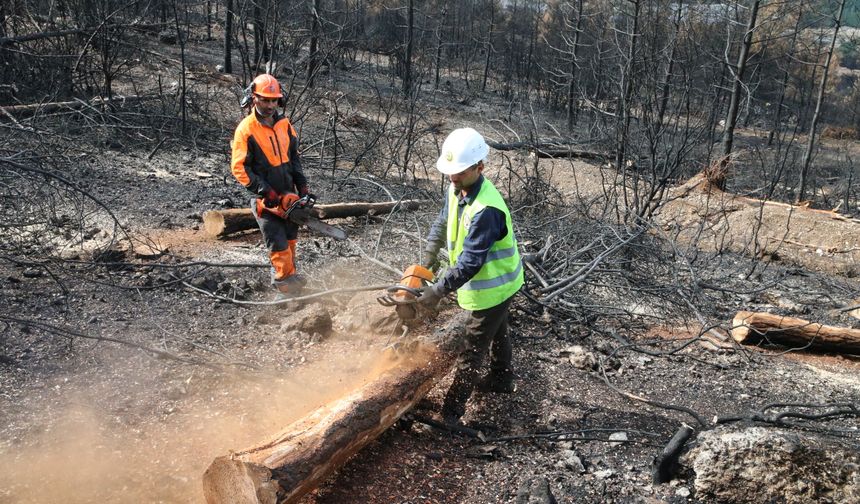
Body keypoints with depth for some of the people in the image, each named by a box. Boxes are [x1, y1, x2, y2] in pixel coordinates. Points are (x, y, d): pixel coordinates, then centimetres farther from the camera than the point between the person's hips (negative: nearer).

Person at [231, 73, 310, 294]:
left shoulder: (284, 123, 4)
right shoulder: (246, 129, -14)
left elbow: (294, 156, 13)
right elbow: (239, 168, -15)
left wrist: (302, 185, 4)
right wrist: (267, 192, -20)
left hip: (288, 195, 6)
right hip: (265, 199, -6)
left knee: (290, 239, 17)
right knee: (279, 244, -8)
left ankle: (283, 275, 33)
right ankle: (287, 280, 5)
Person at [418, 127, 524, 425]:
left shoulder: (486, 210, -36)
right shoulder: (458, 189, -7)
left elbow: (470, 261, -34)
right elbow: (442, 223, 7)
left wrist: (439, 290, -31)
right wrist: (426, 261, -1)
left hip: (492, 287, -9)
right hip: (495, 283, 9)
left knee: (473, 347, 2)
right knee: (496, 332, 28)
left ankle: (453, 407, 14)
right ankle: (502, 379, 50)